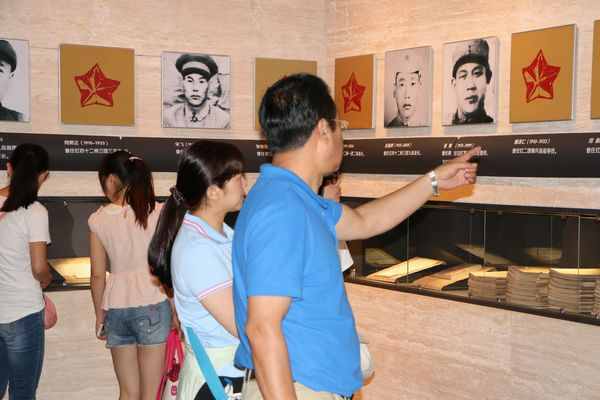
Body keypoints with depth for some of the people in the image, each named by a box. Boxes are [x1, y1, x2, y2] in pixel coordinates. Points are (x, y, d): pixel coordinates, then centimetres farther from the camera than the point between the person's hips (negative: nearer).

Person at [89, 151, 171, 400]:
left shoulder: (98, 220, -1)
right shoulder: (157, 213, -5)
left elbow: (98, 275, 3)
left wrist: (99, 315, 16)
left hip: (116, 308, 2)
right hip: (152, 306, -2)